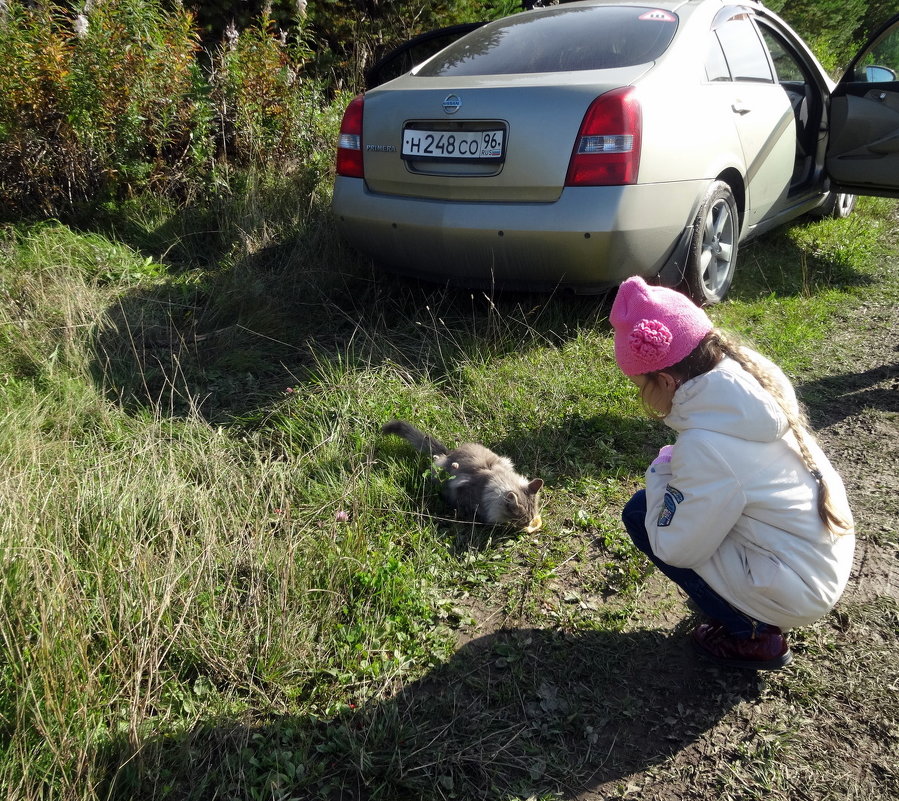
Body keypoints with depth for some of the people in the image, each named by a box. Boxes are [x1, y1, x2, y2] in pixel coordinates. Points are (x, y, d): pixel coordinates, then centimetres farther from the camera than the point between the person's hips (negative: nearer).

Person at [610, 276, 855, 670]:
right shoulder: (750, 375, -9)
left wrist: (659, 472, -7)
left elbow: (675, 548, -19)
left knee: (642, 514, -3)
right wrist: (674, 470, 0)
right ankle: (756, 616, 22)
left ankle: (753, 636, 6)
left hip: (796, 594, -8)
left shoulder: (705, 448, -32)